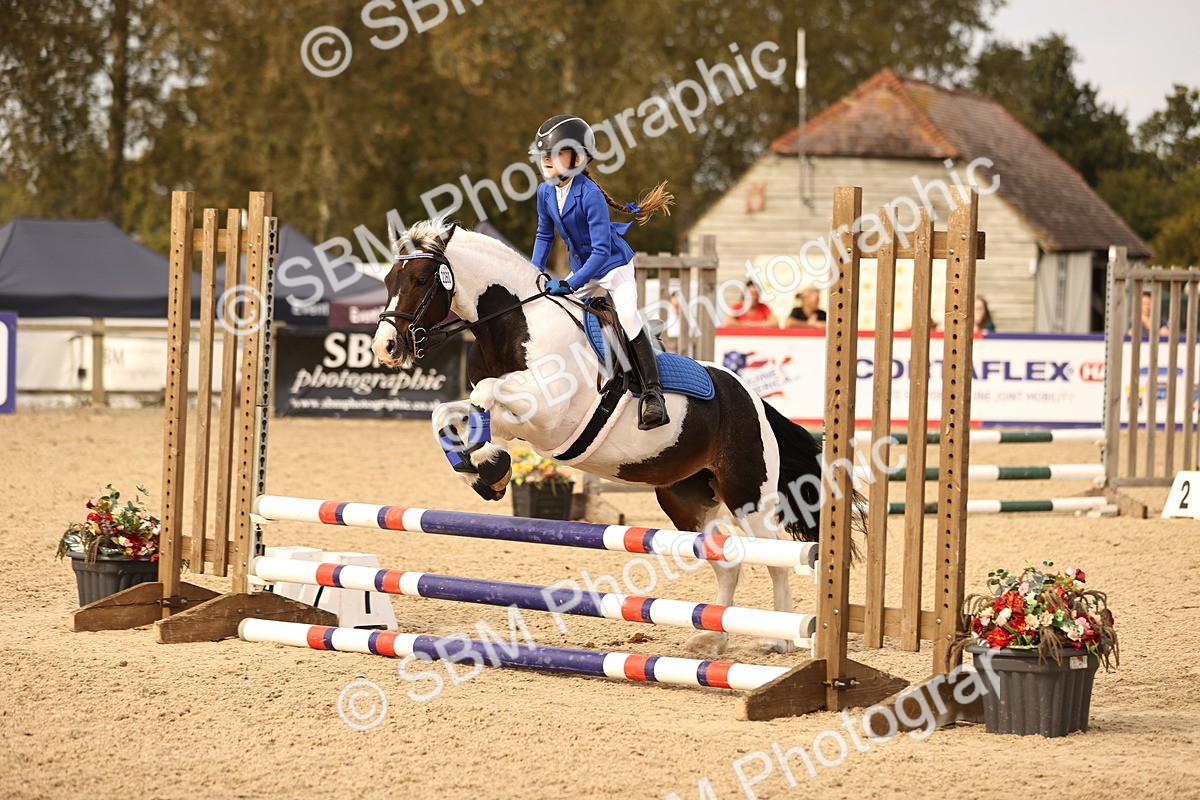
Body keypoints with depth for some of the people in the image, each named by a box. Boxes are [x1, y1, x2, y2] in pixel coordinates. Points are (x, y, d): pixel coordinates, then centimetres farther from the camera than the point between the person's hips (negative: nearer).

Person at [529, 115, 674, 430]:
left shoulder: (590, 195, -28)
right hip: (582, 270, 8)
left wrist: (568, 285, -34)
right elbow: (544, 235, 11)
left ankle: (652, 393, -28)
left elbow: (601, 250, -31)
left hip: (614, 265, -8)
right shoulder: (545, 192, -7)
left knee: (627, 315, -28)